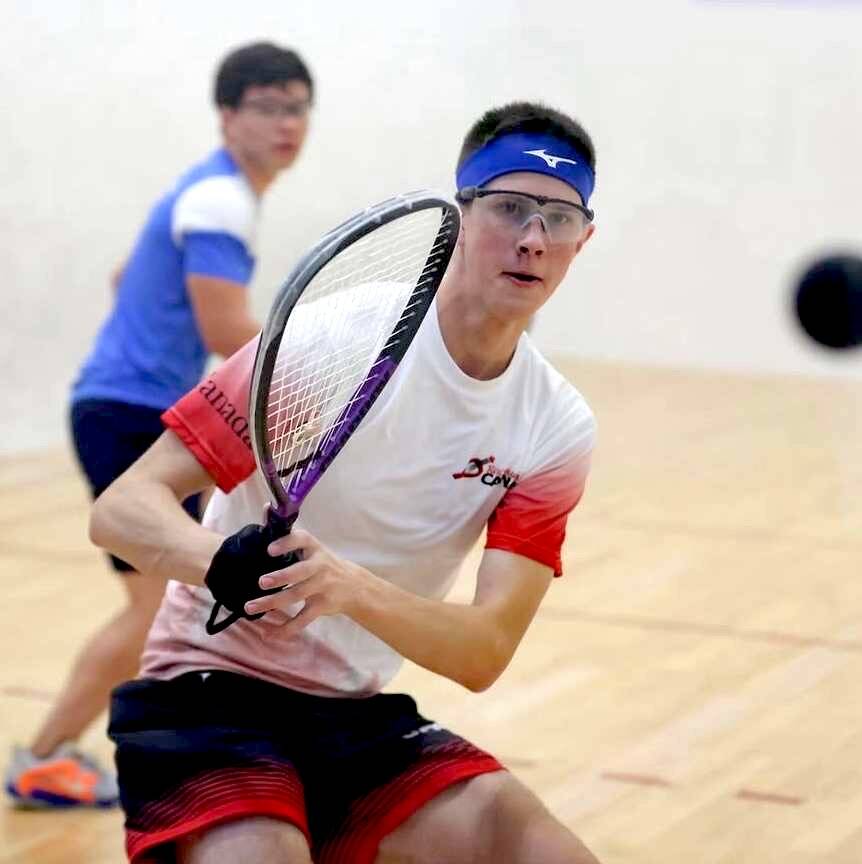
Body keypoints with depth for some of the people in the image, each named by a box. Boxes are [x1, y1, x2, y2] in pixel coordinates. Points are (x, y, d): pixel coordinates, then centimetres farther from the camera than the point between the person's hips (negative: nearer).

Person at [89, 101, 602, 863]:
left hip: (362, 718, 4)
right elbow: (121, 509, -18)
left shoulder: (558, 429, -2)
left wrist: (353, 588, -32)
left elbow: (484, 654, -12)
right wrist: (231, 561, -39)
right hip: (208, 694, -4)